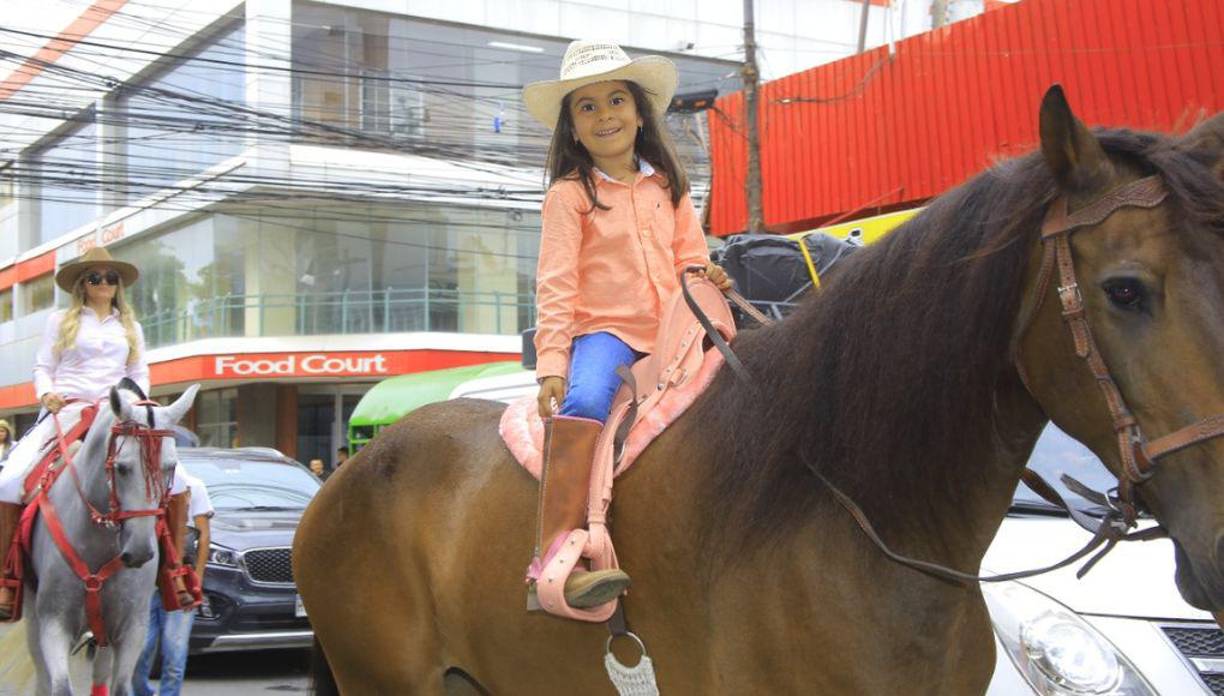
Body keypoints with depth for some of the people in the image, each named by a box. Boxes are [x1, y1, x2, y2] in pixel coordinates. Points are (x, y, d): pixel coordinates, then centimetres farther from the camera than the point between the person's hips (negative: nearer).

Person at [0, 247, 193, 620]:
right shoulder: (61, 320, 13)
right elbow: (43, 367, 11)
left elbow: (140, 374, 19)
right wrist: (46, 394, -10)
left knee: (175, 480, -16)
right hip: (64, 412, -2)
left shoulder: (130, 326, 20)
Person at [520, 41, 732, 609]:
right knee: (585, 403, -34)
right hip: (603, 330, -5)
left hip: (670, 335, 5)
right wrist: (551, 362, -15)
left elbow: (690, 256, 21)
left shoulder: (667, 186, 17)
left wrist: (705, 277, -5)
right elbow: (556, 284, -4)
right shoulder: (569, 195, 3)